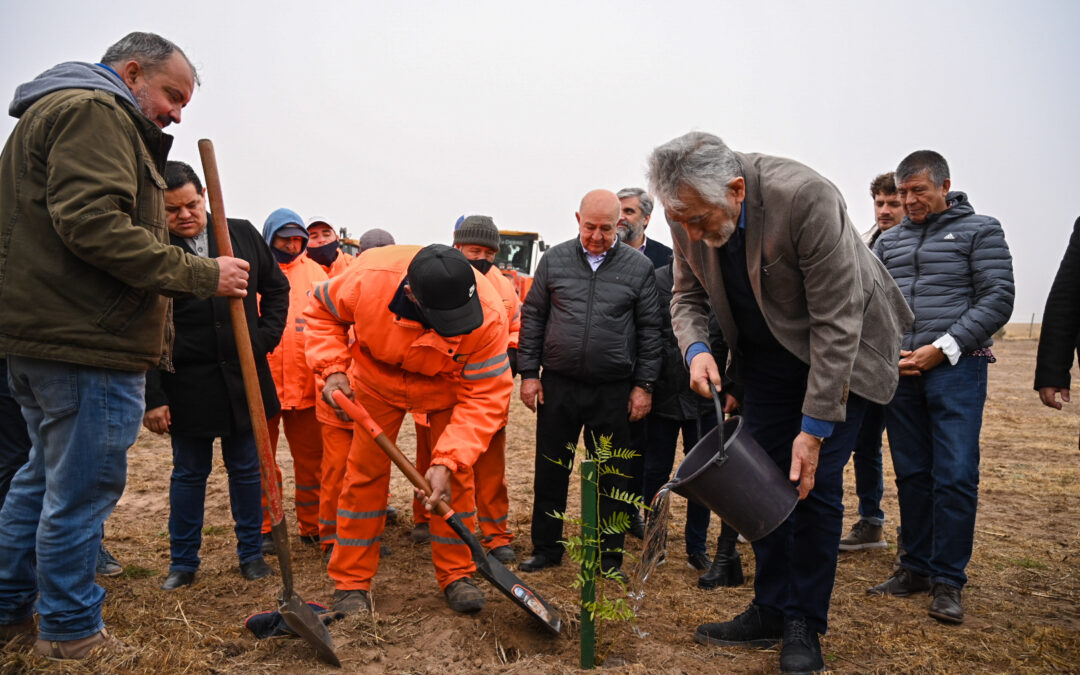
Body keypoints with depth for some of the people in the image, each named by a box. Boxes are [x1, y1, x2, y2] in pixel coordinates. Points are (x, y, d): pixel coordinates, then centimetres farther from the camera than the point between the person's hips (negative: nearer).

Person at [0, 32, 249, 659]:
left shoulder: (53, 112, 26)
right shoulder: (94, 111, -9)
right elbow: (92, 223, -22)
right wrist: (202, 274, -21)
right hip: (87, 345, -11)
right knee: (82, 490, 0)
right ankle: (70, 633, 13)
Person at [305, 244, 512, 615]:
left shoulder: (490, 316, -38)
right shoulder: (368, 278, -37)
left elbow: (485, 397, -30)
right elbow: (322, 309, -13)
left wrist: (448, 461, -39)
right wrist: (333, 368, -25)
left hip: (449, 386, 0)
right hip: (378, 379, 1)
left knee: (456, 479, -1)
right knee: (364, 473, 1)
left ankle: (457, 574, 18)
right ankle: (351, 582, 14)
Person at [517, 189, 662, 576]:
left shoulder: (639, 267, 1)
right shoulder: (554, 260, 5)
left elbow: (649, 330, 4)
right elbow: (532, 317, 8)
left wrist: (644, 385, 0)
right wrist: (529, 373, 3)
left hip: (614, 391, -1)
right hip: (558, 385, 2)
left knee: (611, 477, 8)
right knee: (550, 471, 9)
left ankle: (610, 555, 22)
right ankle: (546, 548, 24)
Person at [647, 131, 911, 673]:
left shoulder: (807, 198, -32)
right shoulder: (690, 215, -14)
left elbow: (836, 323, -28)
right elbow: (688, 295, 2)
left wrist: (815, 428, -27)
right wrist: (695, 348, -20)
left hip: (840, 349, -5)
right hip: (766, 354, 5)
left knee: (814, 484, -6)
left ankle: (805, 626, 10)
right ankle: (771, 612, 18)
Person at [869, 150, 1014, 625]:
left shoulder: (979, 230, 2)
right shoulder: (890, 240, 15)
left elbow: (998, 300, -6)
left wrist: (942, 348, -13)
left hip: (955, 370, -4)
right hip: (899, 372, 4)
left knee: (955, 476, -6)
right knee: (911, 475, 9)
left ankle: (948, 581, 5)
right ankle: (916, 568, 21)